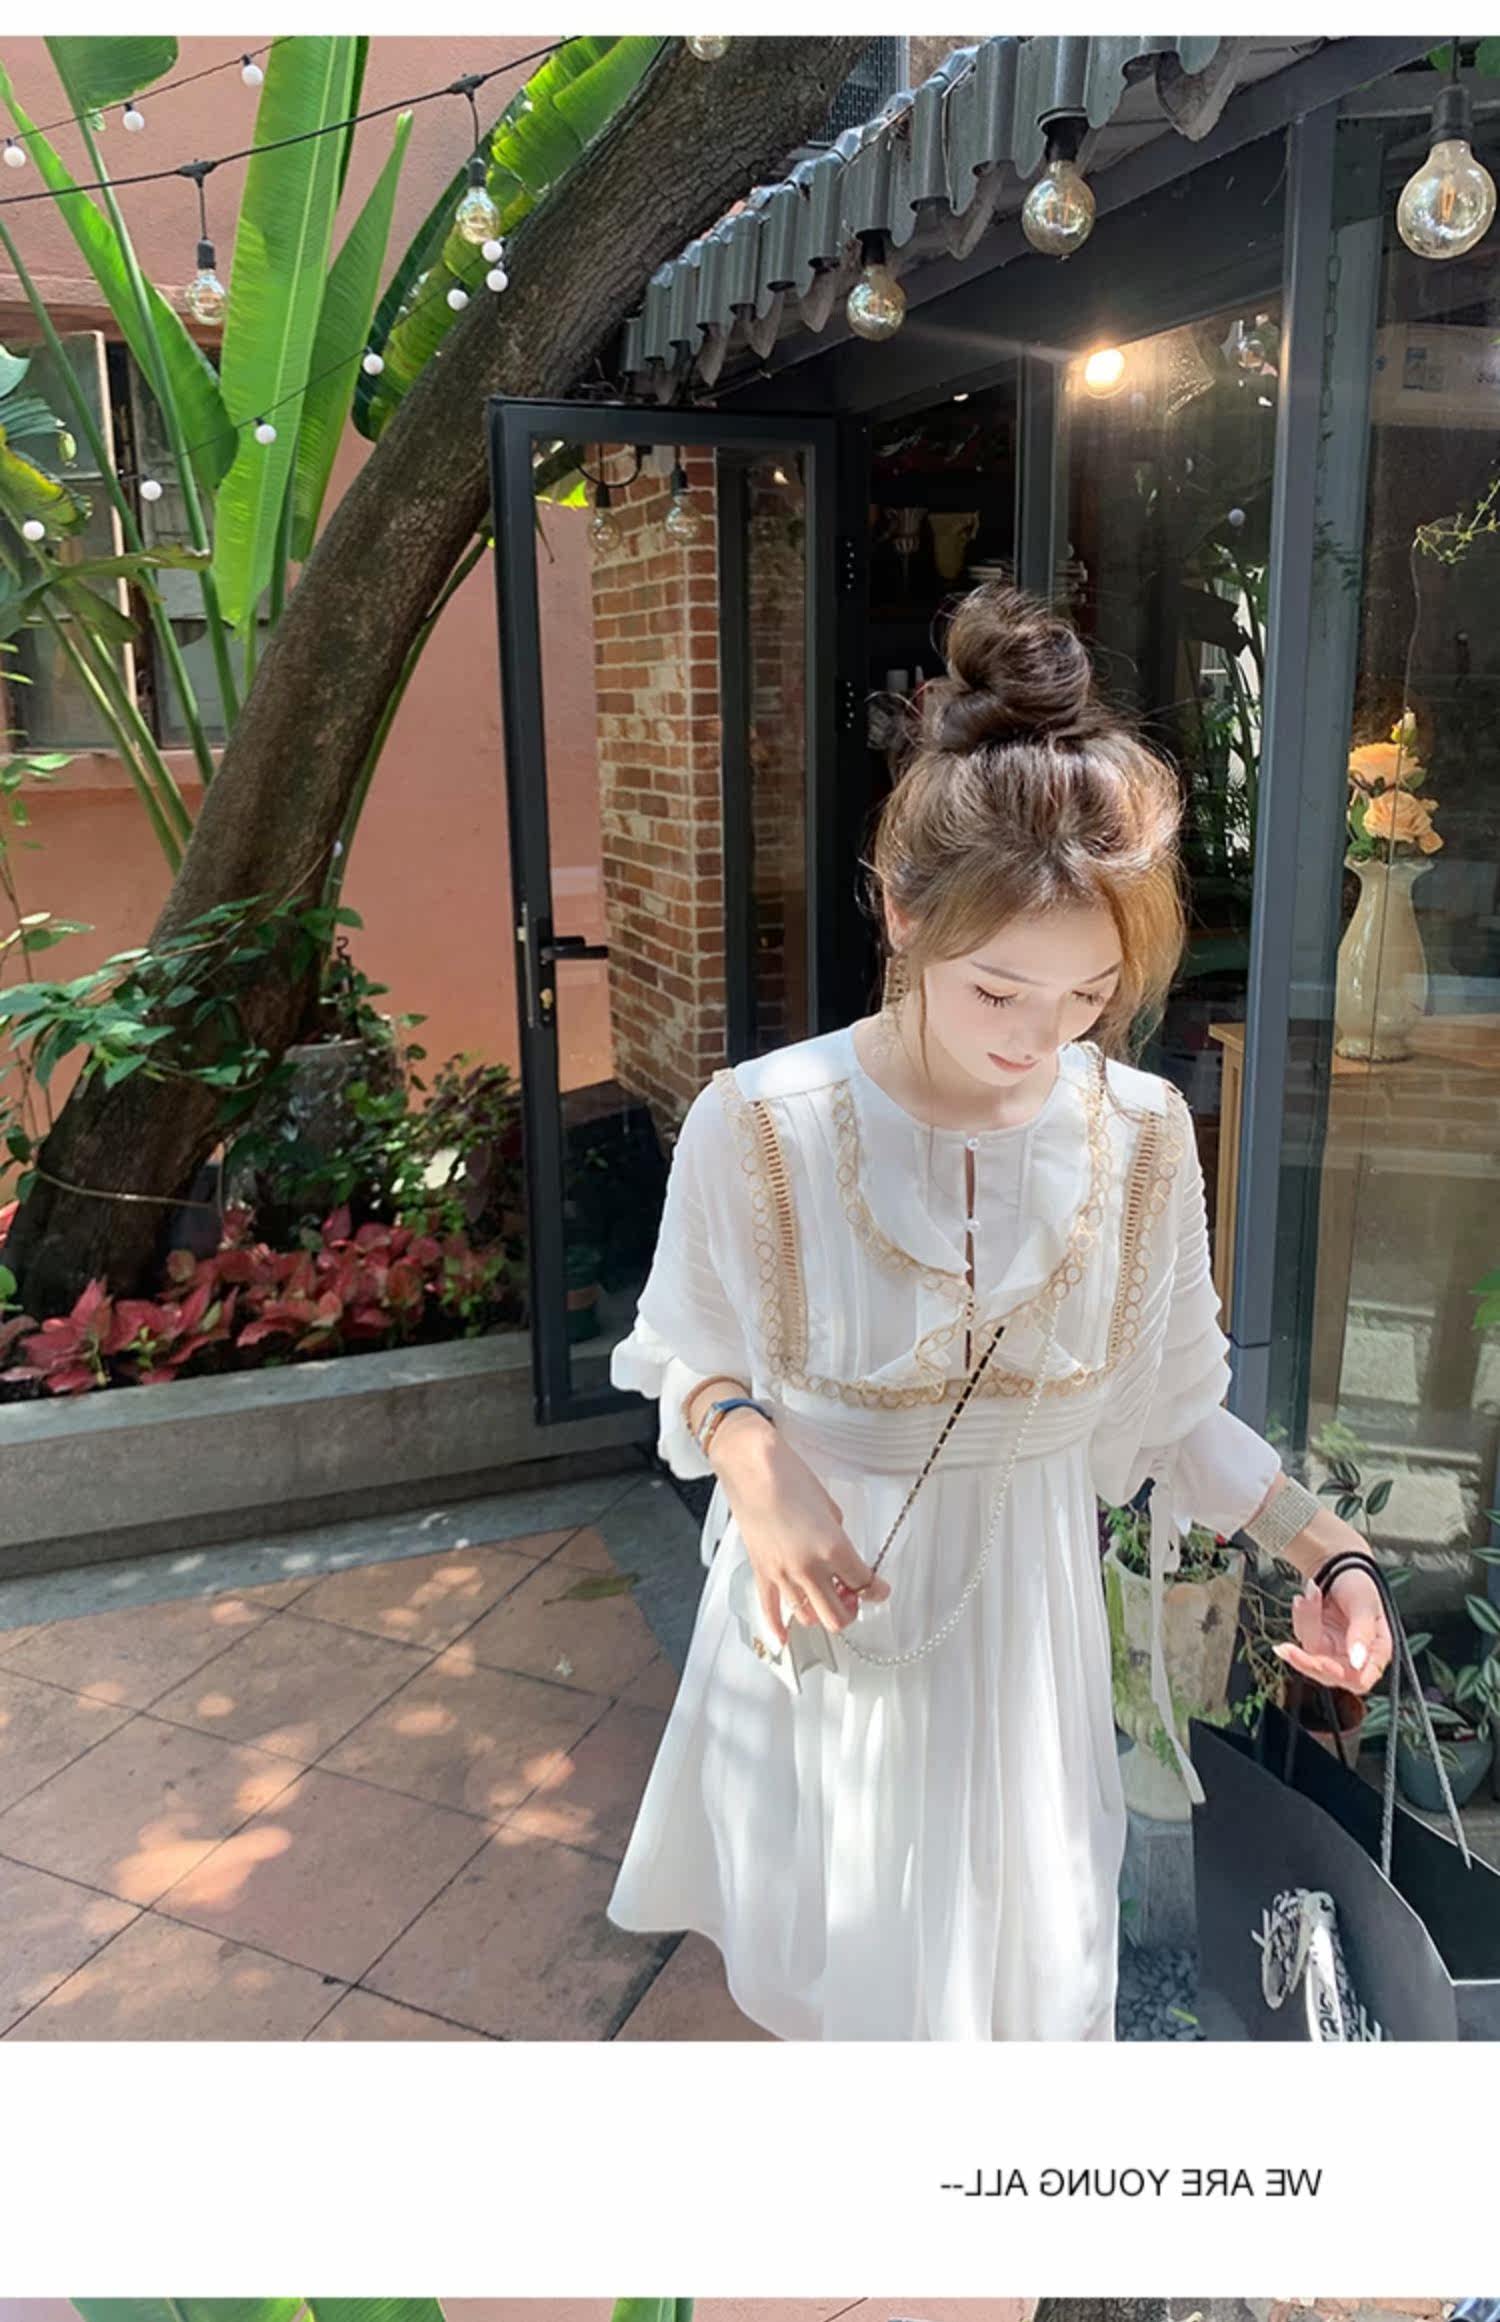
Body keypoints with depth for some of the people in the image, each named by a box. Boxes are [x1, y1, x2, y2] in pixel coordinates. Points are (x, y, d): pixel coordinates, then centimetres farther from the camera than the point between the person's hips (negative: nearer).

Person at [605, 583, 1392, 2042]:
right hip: (821, 1600, -1)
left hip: (1021, 1607, 2)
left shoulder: (1141, 1134, -13)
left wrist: (1312, 1534, -15)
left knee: (1016, 1959, 20)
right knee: (828, 1964, 23)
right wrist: (751, 1450, -24)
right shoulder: (758, 1126, -21)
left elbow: (1170, 1404, -1)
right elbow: (691, 1346, -4)